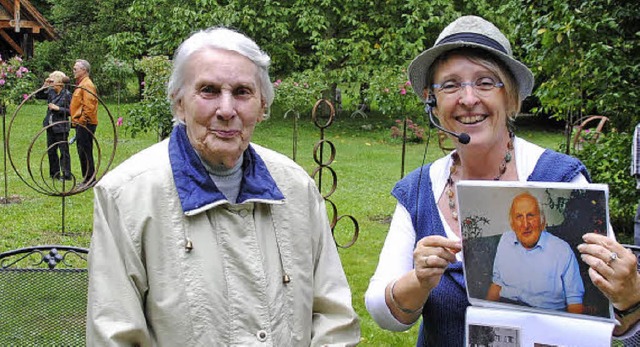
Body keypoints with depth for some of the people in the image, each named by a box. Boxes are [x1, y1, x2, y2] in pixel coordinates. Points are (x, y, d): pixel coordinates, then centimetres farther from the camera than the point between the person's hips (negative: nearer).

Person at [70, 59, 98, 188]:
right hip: (81, 124, 11)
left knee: (85, 152, -7)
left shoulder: (87, 85, -14)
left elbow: (89, 106, -22)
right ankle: (87, 179, 21)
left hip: (85, 124, -11)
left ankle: (90, 180, -1)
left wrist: (82, 121, -20)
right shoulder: (81, 84, 19)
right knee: (82, 152, 14)